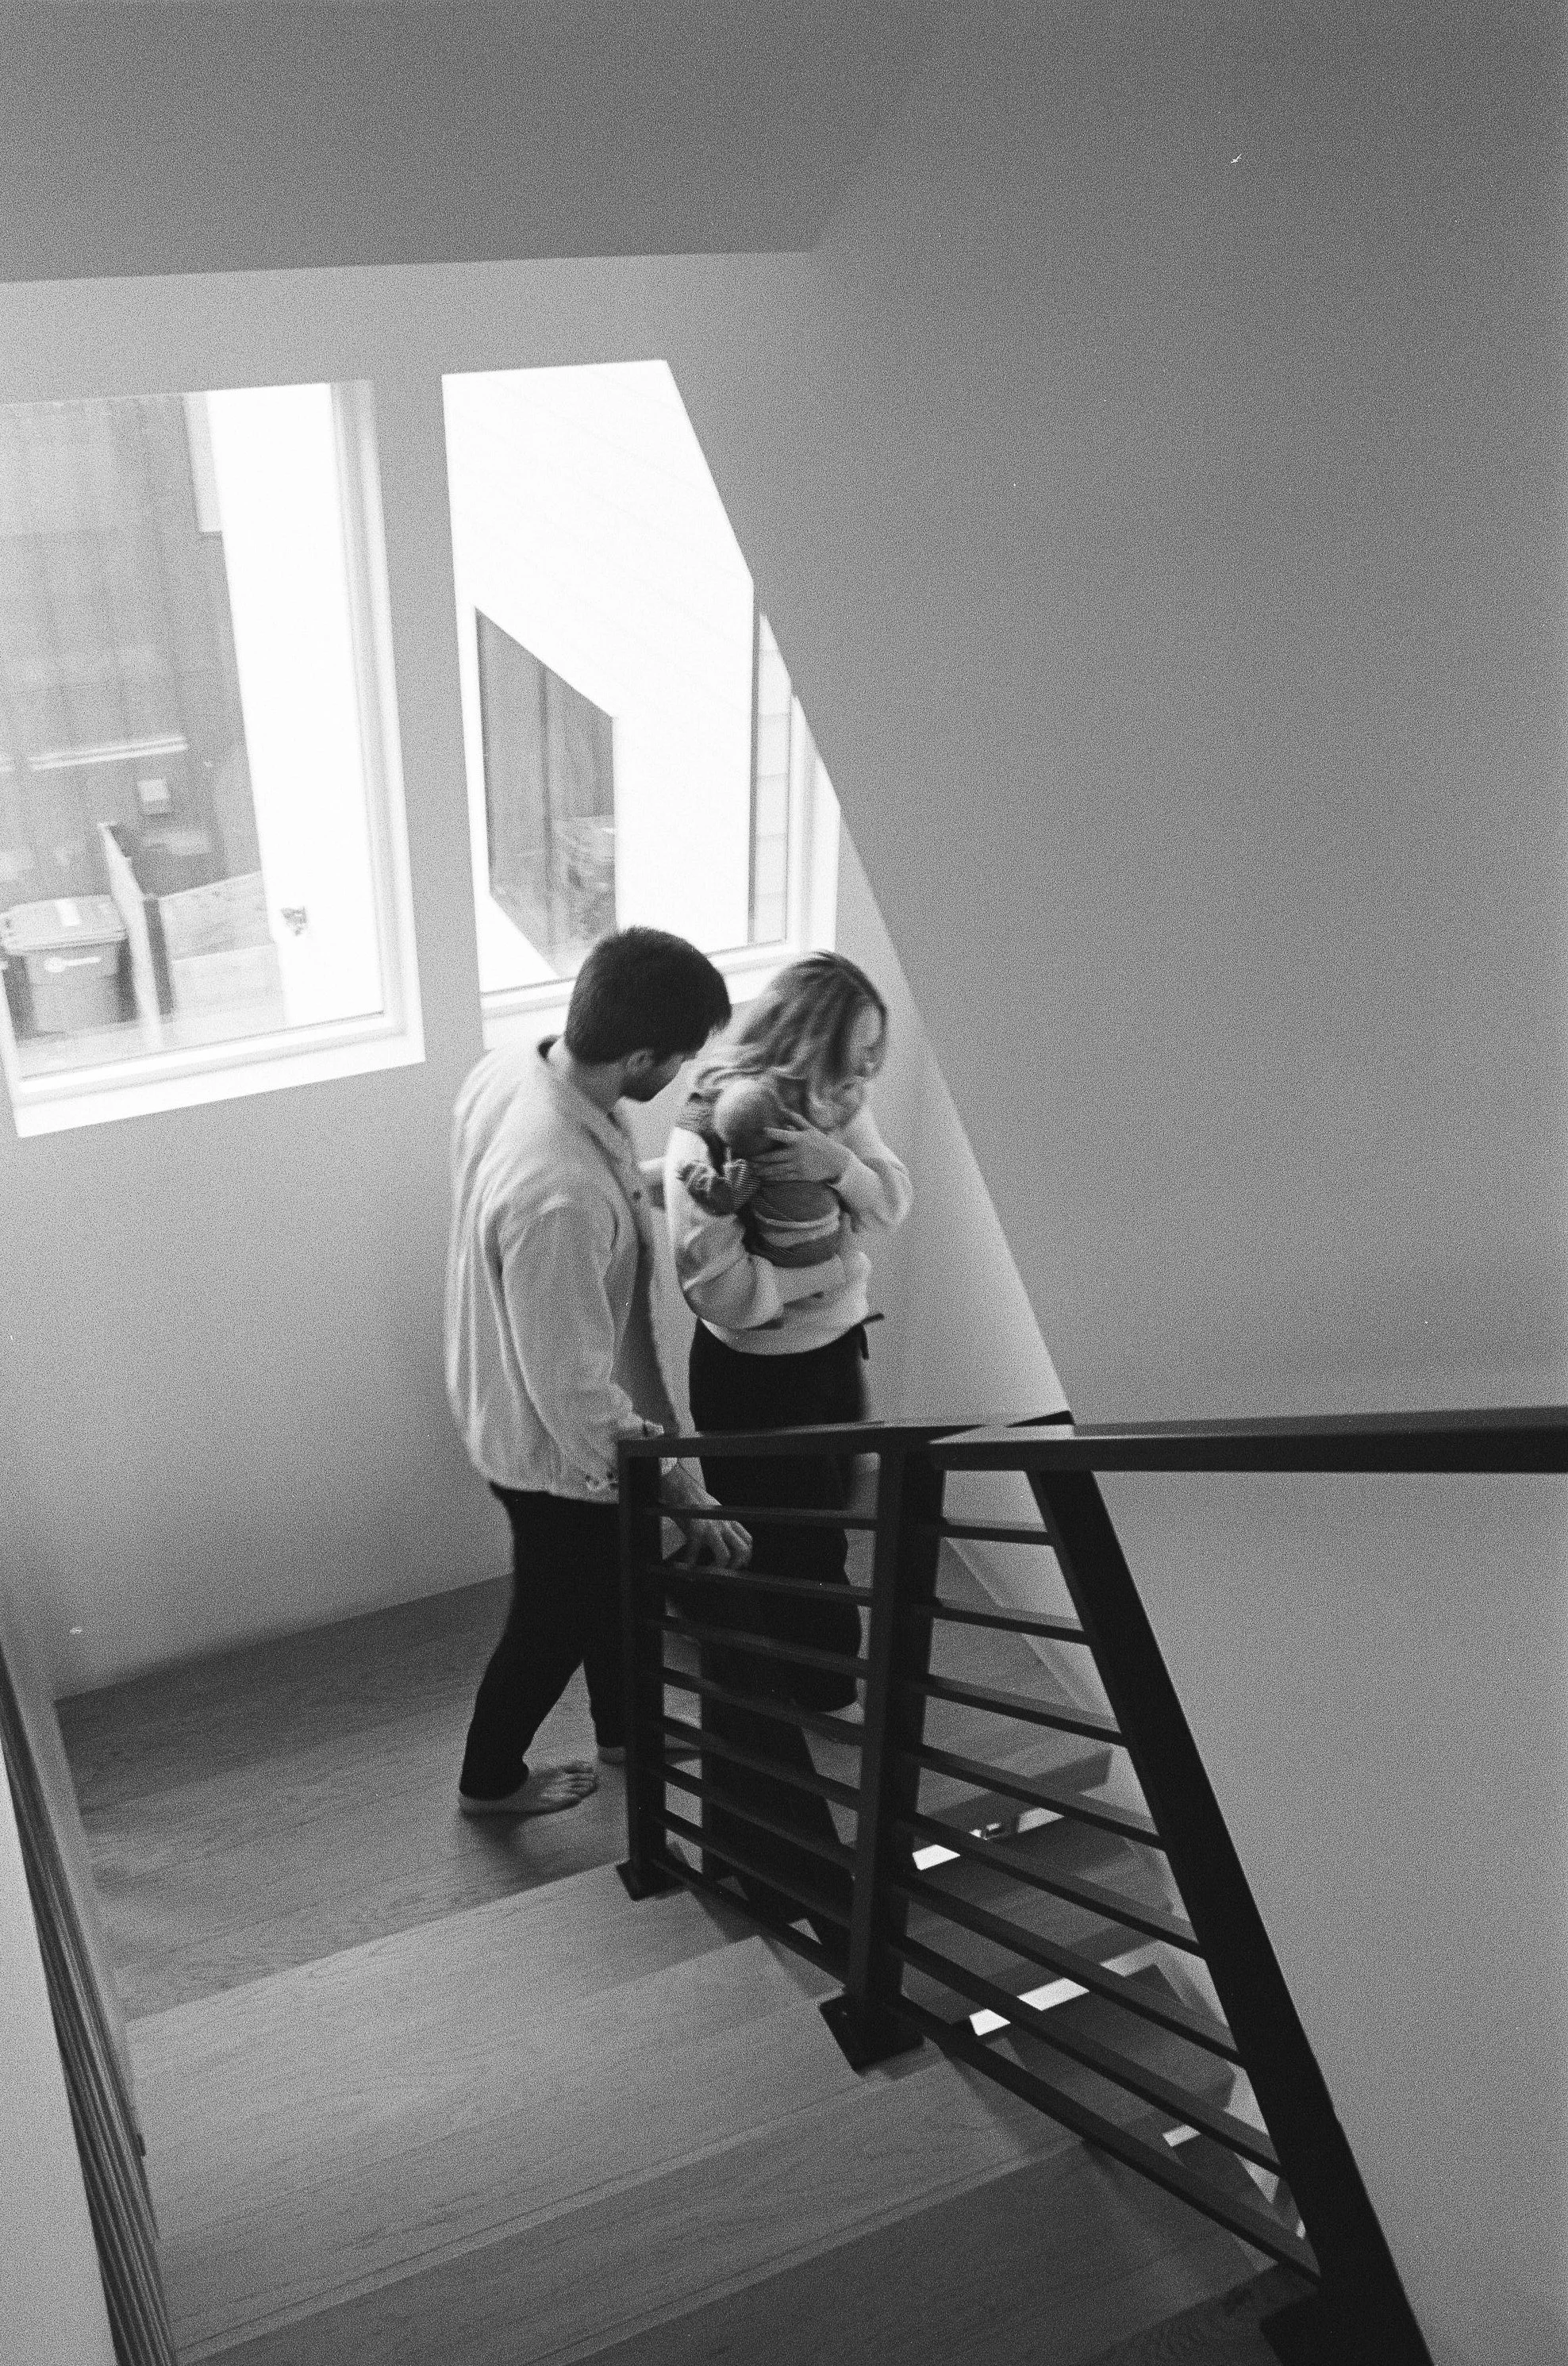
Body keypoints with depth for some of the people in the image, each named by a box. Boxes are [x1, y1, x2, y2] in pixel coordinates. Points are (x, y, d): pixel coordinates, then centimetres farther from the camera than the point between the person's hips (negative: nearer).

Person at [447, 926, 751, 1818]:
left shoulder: (512, 1065, -15)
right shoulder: (560, 1196, -42)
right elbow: (577, 1394, -33)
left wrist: (658, 1179, 3)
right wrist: (685, 1493, -24)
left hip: (509, 1400, 8)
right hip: (556, 1446, -8)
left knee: (614, 1575, 31)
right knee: (558, 1616, 21)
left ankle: (623, 1726, 57)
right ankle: (491, 1778, 48)